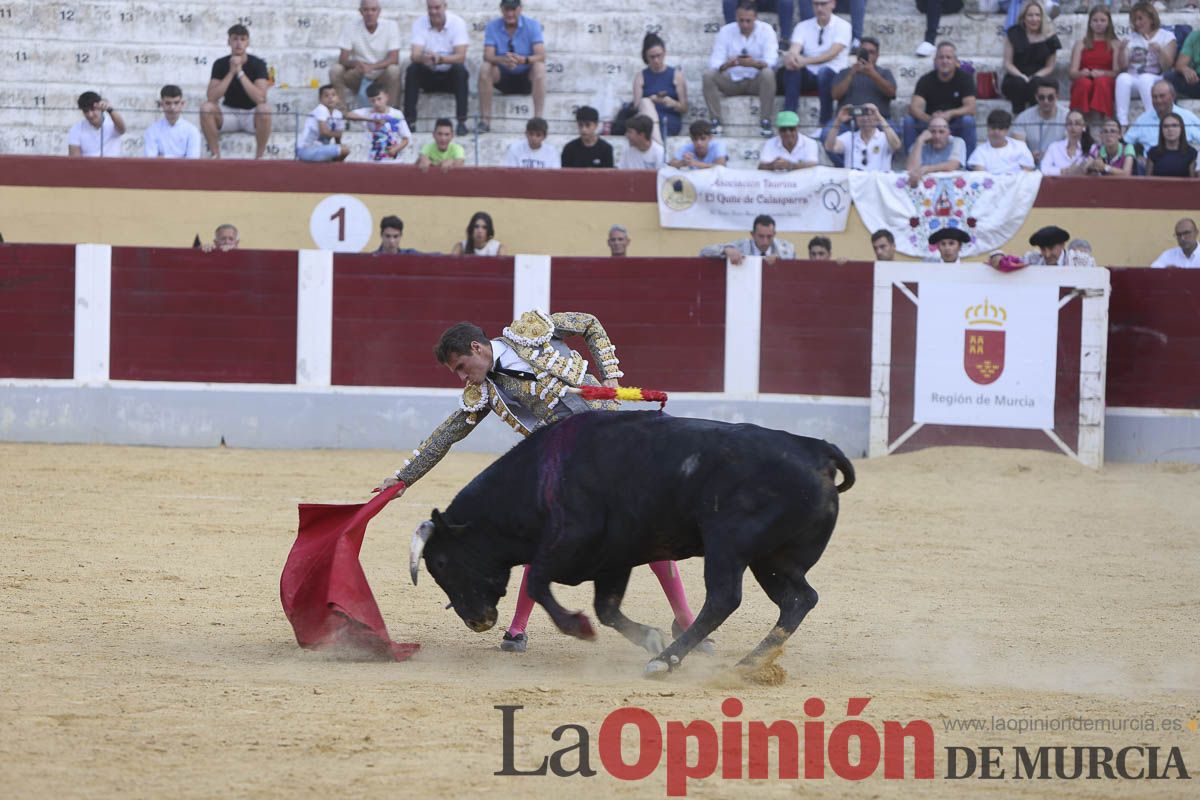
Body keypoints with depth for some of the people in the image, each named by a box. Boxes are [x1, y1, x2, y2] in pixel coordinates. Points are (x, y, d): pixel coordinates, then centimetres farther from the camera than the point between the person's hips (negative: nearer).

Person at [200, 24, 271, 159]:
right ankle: (215, 155, -15)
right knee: (206, 108, -28)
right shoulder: (220, 64, -7)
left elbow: (260, 98, -27)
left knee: (264, 109, -36)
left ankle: (259, 157, -19)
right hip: (229, 114, 2)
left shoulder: (258, 64, -13)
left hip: (251, 114, -2)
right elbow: (212, 97, -21)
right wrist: (231, 72, -25)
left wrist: (240, 72, -28)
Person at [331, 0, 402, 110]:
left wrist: (371, 67, -35)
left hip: (382, 77, -1)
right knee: (335, 70, -26)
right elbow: (343, 59, -13)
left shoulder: (391, 26, -10)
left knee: (394, 70, -32)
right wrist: (355, 64, -37)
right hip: (357, 78, 1)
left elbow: (394, 59, -17)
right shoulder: (350, 26, -9)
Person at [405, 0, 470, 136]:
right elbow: (414, 55, -20)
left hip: (451, 74, -1)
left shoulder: (457, 23, -13)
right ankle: (410, 121, -26)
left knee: (460, 69, -32)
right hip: (428, 75, 1)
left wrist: (441, 59, -43)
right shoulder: (419, 23, -8)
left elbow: (461, 57, -23)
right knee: (412, 69, -27)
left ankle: (462, 122, -32)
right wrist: (424, 58, -45)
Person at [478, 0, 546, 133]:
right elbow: (488, 56, -17)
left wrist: (523, 60, -42)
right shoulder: (492, 27, -6)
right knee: (484, 68, -28)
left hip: (526, 78, -1)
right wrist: (502, 60, -41)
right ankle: (485, 120, -27)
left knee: (539, 67, -32)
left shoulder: (532, 25, -9)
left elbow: (541, 56, -21)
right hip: (503, 76, 1)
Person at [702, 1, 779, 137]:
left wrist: (754, 63, -43)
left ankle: (765, 121, -29)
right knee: (708, 75, -25)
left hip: (757, 80, -1)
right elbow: (714, 62, -12)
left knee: (768, 73, -35)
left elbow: (771, 61, -20)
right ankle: (715, 121, -23)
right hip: (732, 80, 1)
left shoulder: (766, 30, -8)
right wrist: (727, 64, -37)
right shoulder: (725, 31, -5)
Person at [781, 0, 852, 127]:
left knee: (824, 72, -38)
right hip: (808, 75, 3)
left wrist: (806, 61, -36)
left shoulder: (842, 26, -4)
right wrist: (791, 56, -38)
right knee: (791, 67, -29)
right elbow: (794, 50, -11)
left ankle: (826, 123, -32)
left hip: (833, 75, -3)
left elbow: (832, 53, -20)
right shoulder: (803, 26, 6)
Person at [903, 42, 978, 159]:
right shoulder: (926, 80, -4)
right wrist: (930, 119, -39)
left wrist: (950, 114, -36)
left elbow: (971, 108, -17)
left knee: (968, 121, -32)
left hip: (955, 126, -1)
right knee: (909, 121, -26)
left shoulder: (965, 78, -6)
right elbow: (914, 108, -18)